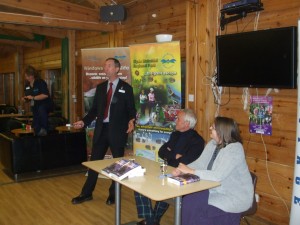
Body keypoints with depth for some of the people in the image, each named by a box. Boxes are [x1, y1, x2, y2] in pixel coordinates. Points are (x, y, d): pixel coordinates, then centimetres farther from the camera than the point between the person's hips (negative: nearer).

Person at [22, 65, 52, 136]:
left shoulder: (40, 82, -14)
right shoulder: (27, 85, 7)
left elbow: (45, 95, -26)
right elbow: (28, 98, 18)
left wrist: (33, 97, -26)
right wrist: (25, 99, -5)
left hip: (45, 104, -7)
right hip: (35, 106, 7)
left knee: (41, 109, -41)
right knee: (36, 126, 7)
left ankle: (44, 129, -31)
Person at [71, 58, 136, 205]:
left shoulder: (126, 88, -1)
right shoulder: (100, 87, 11)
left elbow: (131, 109, -3)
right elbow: (94, 109, 11)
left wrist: (131, 121, -22)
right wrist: (84, 121, 0)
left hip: (117, 130, -4)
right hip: (101, 129, 4)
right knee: (94, 161, 10)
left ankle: (114, 194, 25)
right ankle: (86, 193, 24)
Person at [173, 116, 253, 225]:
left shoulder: (234, 149, -24)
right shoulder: (212, 143, 3)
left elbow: (217, 176, -30)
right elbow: (200, 163, 2)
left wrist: (190, 171, -26)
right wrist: (181, 169, -16)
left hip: (236, 198, -7)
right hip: (217, 191, 7)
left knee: (195, 208, -20)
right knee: (188, 199, -12)